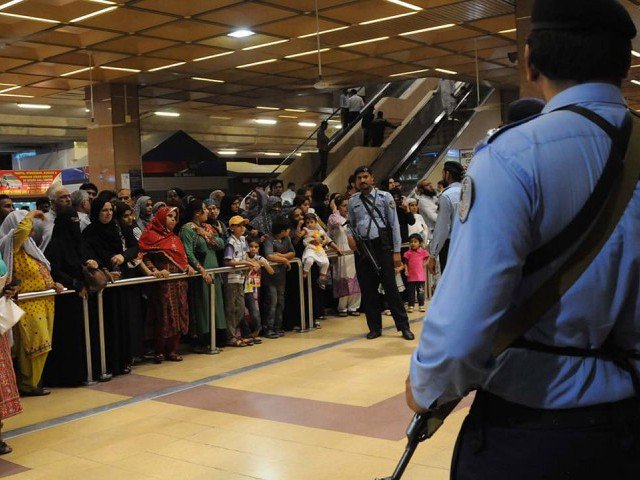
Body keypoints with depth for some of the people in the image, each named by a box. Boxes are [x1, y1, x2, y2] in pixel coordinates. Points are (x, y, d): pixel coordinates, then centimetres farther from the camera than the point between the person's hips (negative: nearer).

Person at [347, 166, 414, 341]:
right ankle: (374, 328, 18)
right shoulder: (353, 202, 10)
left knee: (390, 287, -3)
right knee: (367, 289, 7)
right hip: (362, 248, 4)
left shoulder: (384, 197, 1)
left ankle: (404, 326, 5)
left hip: (382, 246, -3)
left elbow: (394, 224, -1)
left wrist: (396, 251, -6)